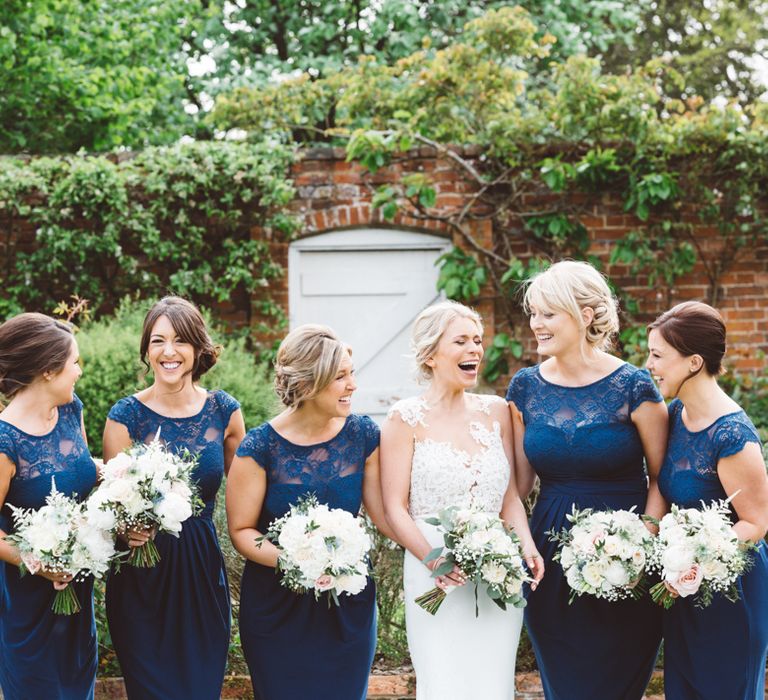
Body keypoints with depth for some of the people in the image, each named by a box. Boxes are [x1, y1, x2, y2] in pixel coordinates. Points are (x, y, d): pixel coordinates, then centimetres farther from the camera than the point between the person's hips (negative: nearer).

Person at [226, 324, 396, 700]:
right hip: (278, 605, -3)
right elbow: (241, 530, -9)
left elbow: (386, 515, -1)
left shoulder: (363, 435, -4)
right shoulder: (261, 447, -14)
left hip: (349, 603, 3)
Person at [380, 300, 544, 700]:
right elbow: (395, 507, -5)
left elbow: (510, 495, 12)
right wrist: (433, 559, -19)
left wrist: (526, 545, -6)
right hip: (436, 578, -3)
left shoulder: (496, 412, 9)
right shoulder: (407, 419, -2)